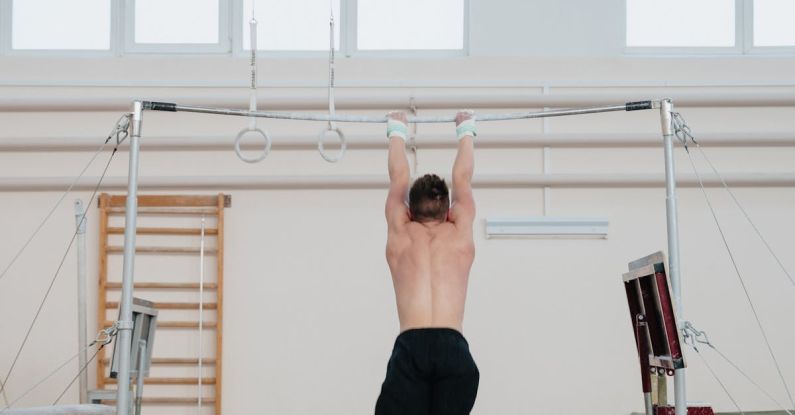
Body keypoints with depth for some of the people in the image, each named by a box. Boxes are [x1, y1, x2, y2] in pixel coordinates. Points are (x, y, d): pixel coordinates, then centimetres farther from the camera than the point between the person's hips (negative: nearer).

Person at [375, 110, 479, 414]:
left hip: (410, 347, 0)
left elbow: (398, 179, 33)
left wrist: (397, 132, 48)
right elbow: (462, 179, 33)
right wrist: (466, 131, 47)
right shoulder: (460, 235, 19)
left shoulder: (400, 235, 19)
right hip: (454, 348, 1)